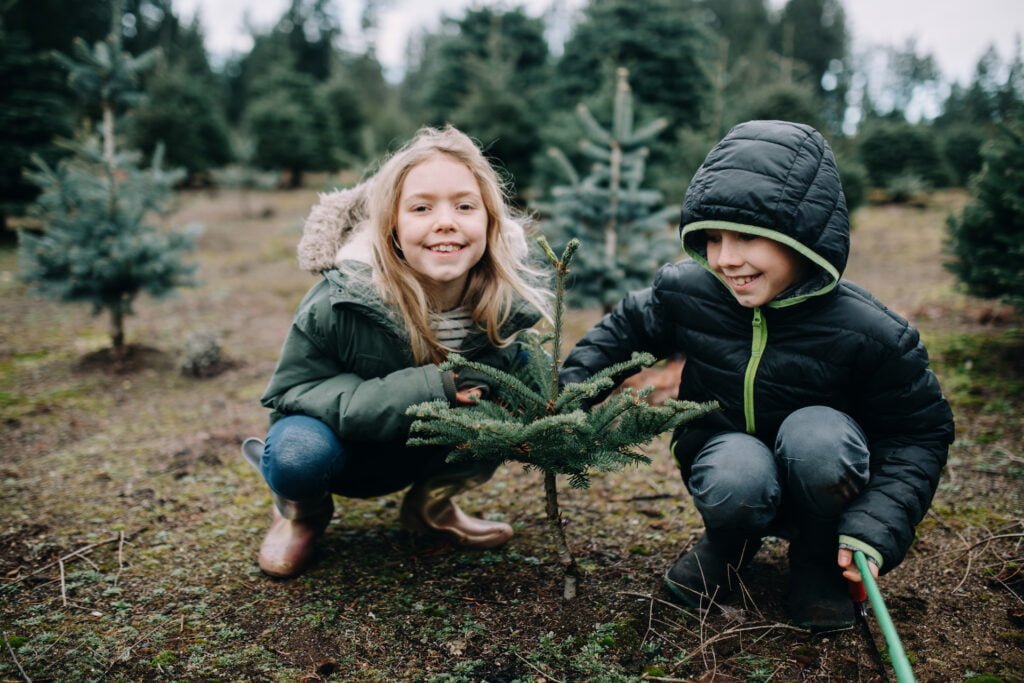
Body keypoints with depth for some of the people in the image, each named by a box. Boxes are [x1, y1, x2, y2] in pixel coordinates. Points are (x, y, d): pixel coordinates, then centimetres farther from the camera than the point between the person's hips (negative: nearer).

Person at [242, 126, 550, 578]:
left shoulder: (510, 296, -21)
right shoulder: (343, 300, -31)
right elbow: (292, 390, -23)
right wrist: (425, 390, -37)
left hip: (426, 451, 3)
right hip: (341, 444, -3)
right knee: (300, 455, -38)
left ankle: (431, 502, 6)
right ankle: (301, 509, 5)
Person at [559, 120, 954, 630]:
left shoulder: (872, 335, -23)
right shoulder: (686, 293, -15)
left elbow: (921, 432, -12)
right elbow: (626, 327, 4)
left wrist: (877, 525, -24)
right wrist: (570, 388, -8)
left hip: (821, 480, 0)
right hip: (728, 460, 1)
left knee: (815, 433, -36)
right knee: (734, 479, -35)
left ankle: (817, 562, -4)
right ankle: (730, 544, 4)